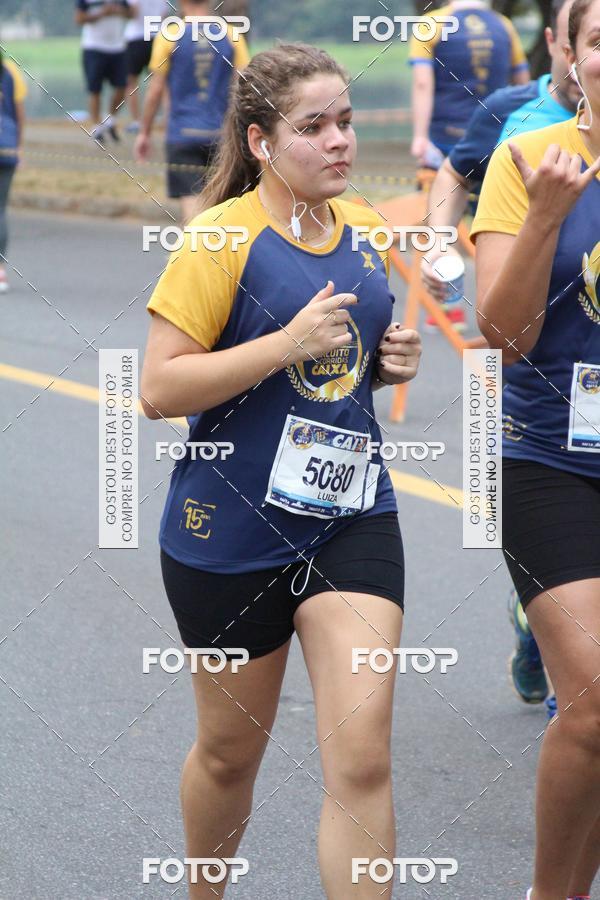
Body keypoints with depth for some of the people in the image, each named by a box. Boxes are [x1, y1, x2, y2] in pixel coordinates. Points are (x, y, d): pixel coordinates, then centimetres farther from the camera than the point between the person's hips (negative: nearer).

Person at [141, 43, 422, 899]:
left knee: (362, 756, -9)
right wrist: (288, 345, -24)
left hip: (352, 518, 4)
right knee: (230, 753, 13)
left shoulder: (364, 229, 6)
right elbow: (159, 388, -17)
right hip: (232, 530, -4)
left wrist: (391, 359, 1)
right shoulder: (222, 238, -13)